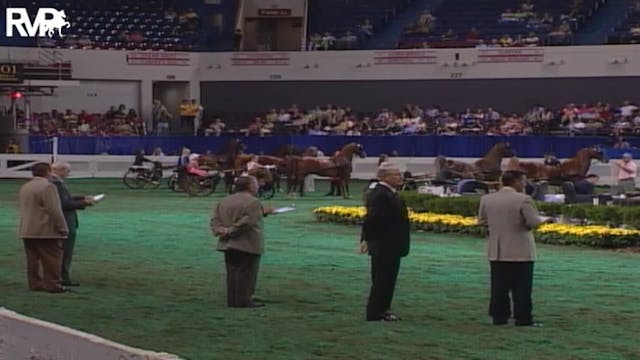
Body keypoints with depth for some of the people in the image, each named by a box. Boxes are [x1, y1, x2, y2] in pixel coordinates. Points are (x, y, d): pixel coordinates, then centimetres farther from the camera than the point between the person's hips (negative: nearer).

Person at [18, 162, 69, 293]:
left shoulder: (25, 187, 12)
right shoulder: (48, 187, -15)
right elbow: (54, 211, -18)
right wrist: (63, 228, -11)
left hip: (27, 231, 8)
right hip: (46, 231, -8)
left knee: (33, 260, 11)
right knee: (52, 259, -2)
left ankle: (35, 283, 13)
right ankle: (52, 284, -3)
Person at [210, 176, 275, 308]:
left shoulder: (224, 201, 13)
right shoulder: (253, 202, -12)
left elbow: (215, 219, 9)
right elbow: (246, 222, -22)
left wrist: (220, 230, -4)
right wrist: (231, 231, -15)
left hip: (227, 244, 7)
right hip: (248, 245, -7)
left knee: (232, 272, 11)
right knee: (246, 273, -1)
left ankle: (232, 300, 13)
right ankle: (244, 300, -1)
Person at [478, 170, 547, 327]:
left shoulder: (486, 199, 1)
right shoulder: (523, 199, -15)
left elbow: (482, 221, 8)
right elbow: (534, 222, -16)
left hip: (496, 252, 5)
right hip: (521, 252, -5)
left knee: (499, 287, 10)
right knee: (522, 287, 2)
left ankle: (499, 317, 11)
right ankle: (523, 319, 3)